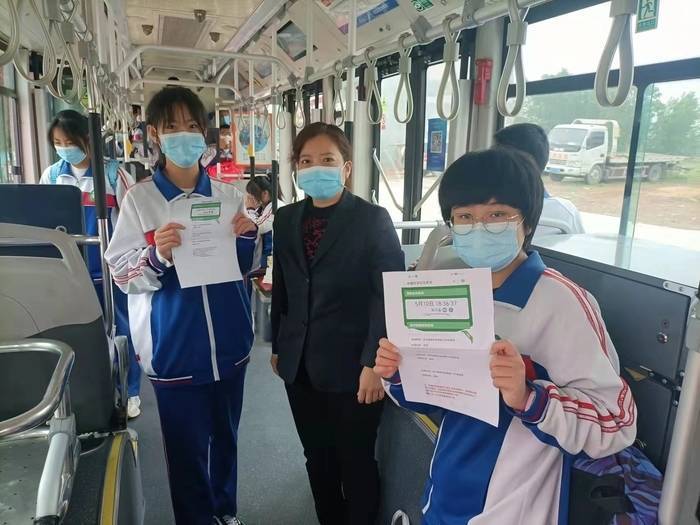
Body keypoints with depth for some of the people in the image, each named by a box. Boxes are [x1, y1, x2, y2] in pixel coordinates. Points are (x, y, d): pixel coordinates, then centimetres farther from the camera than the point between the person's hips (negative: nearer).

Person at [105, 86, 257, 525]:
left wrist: (246, 238, -12)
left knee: (226, 437, 21)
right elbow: (122, 275, -9)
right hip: (176, 346, -3)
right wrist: (157, 255, -27)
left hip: (229, 341, 3)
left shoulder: (228, 195, 0)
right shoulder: (139, 198, -7)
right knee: (187, 445, 11)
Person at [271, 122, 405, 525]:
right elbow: (281, 289, 12)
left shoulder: (373, 219, -9)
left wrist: (374, 363, -16)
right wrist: (278, 345, 14)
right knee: (317, 459, 19)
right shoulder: (286, 219, 6)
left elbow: (389, 296, -12)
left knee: (356, 462, 12)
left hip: (351, 366, -5)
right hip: (300, 363, 5)